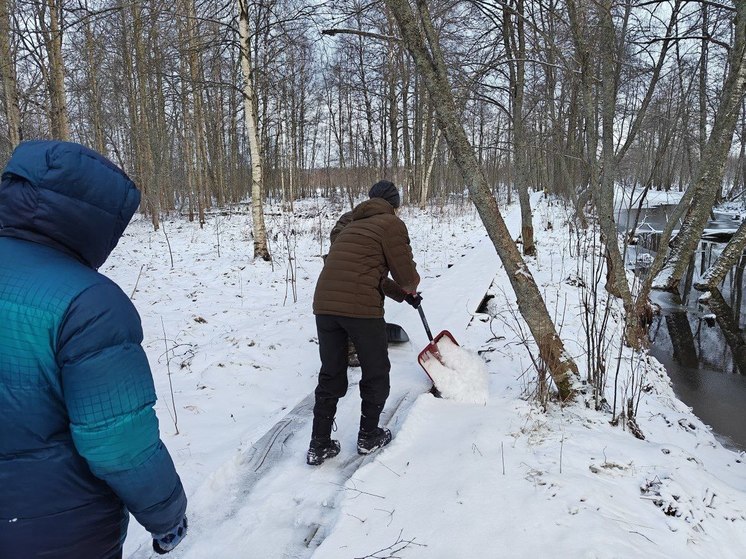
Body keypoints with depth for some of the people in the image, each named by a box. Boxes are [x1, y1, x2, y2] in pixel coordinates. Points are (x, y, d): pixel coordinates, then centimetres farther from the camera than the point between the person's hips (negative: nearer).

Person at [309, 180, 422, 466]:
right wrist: (409, 289, 24)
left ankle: (319, 445, 21)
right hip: (361, 306, -6)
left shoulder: (353, 225, 28)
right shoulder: (392, 224, 4)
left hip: (324, 304, 7)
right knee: (375, 373, 15)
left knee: (330, 375, 17)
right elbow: (407, 276, 0)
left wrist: (401, 294, 39)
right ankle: (368, 437, 27)